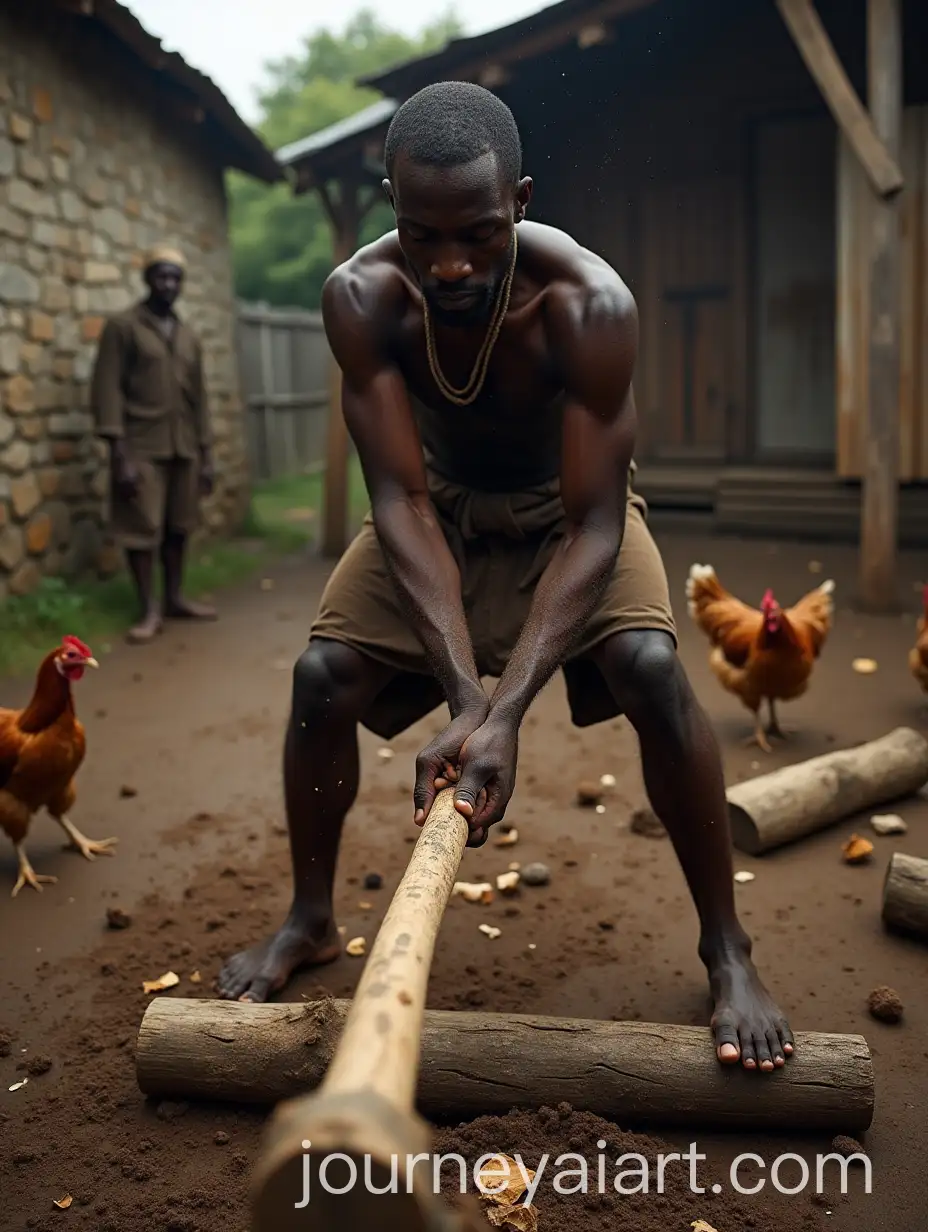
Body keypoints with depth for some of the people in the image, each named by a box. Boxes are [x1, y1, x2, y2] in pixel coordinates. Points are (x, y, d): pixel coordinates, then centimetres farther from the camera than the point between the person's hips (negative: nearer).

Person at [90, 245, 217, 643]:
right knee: (142, 529, -4)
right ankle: (149, 610, 3)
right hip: (141, 448, -5)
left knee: (179, 526, 10)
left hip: (184, 449, 5)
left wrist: (205, 453, 11)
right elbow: (107, 389, -8)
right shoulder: (122, 326, -2)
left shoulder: (189, 336, 16)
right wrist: (119, 452, -16)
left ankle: (175, 598, 22)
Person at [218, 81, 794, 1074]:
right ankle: (309, 921, 10)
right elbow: (399, 499, -29)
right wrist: (463, 695, -41)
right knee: (322, 675, -14)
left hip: (565, 506, -2)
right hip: (437, 501, 2)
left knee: (652, 669, -26)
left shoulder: (588, 302, -33)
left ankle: (727, 953, -6)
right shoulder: (361, 298, -27)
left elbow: (595, 527, -34)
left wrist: (506, 712, -44)